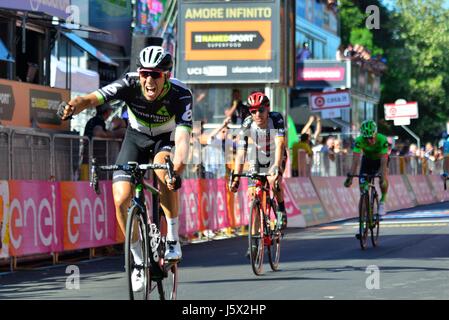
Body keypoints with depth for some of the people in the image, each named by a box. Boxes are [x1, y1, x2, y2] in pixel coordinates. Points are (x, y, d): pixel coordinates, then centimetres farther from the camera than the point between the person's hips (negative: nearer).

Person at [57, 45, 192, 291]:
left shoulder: (180, 94, -32)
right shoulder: (129, 84, -28)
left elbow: (183, 137, -43)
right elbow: (93, 98, -41)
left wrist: (177, 171, -60)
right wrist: (75, 105, -65)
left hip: (166, 138, -2)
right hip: (136, 137, 2)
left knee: (163, 169, -37)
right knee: (121, 200, -14)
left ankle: (173, 239, -20)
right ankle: (139, 260, 7)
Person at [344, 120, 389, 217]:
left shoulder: (382, 140, -38)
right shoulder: (359, 141, -33)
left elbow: (383, 163, -42)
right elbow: (355, 161, -36)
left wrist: (382, 178, -54)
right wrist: (350, 177, -47)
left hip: (380, 159, -2)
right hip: (367, 159, 2)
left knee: (384, 179, -29)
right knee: (362, 184, -13)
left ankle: (383, 200, -6)